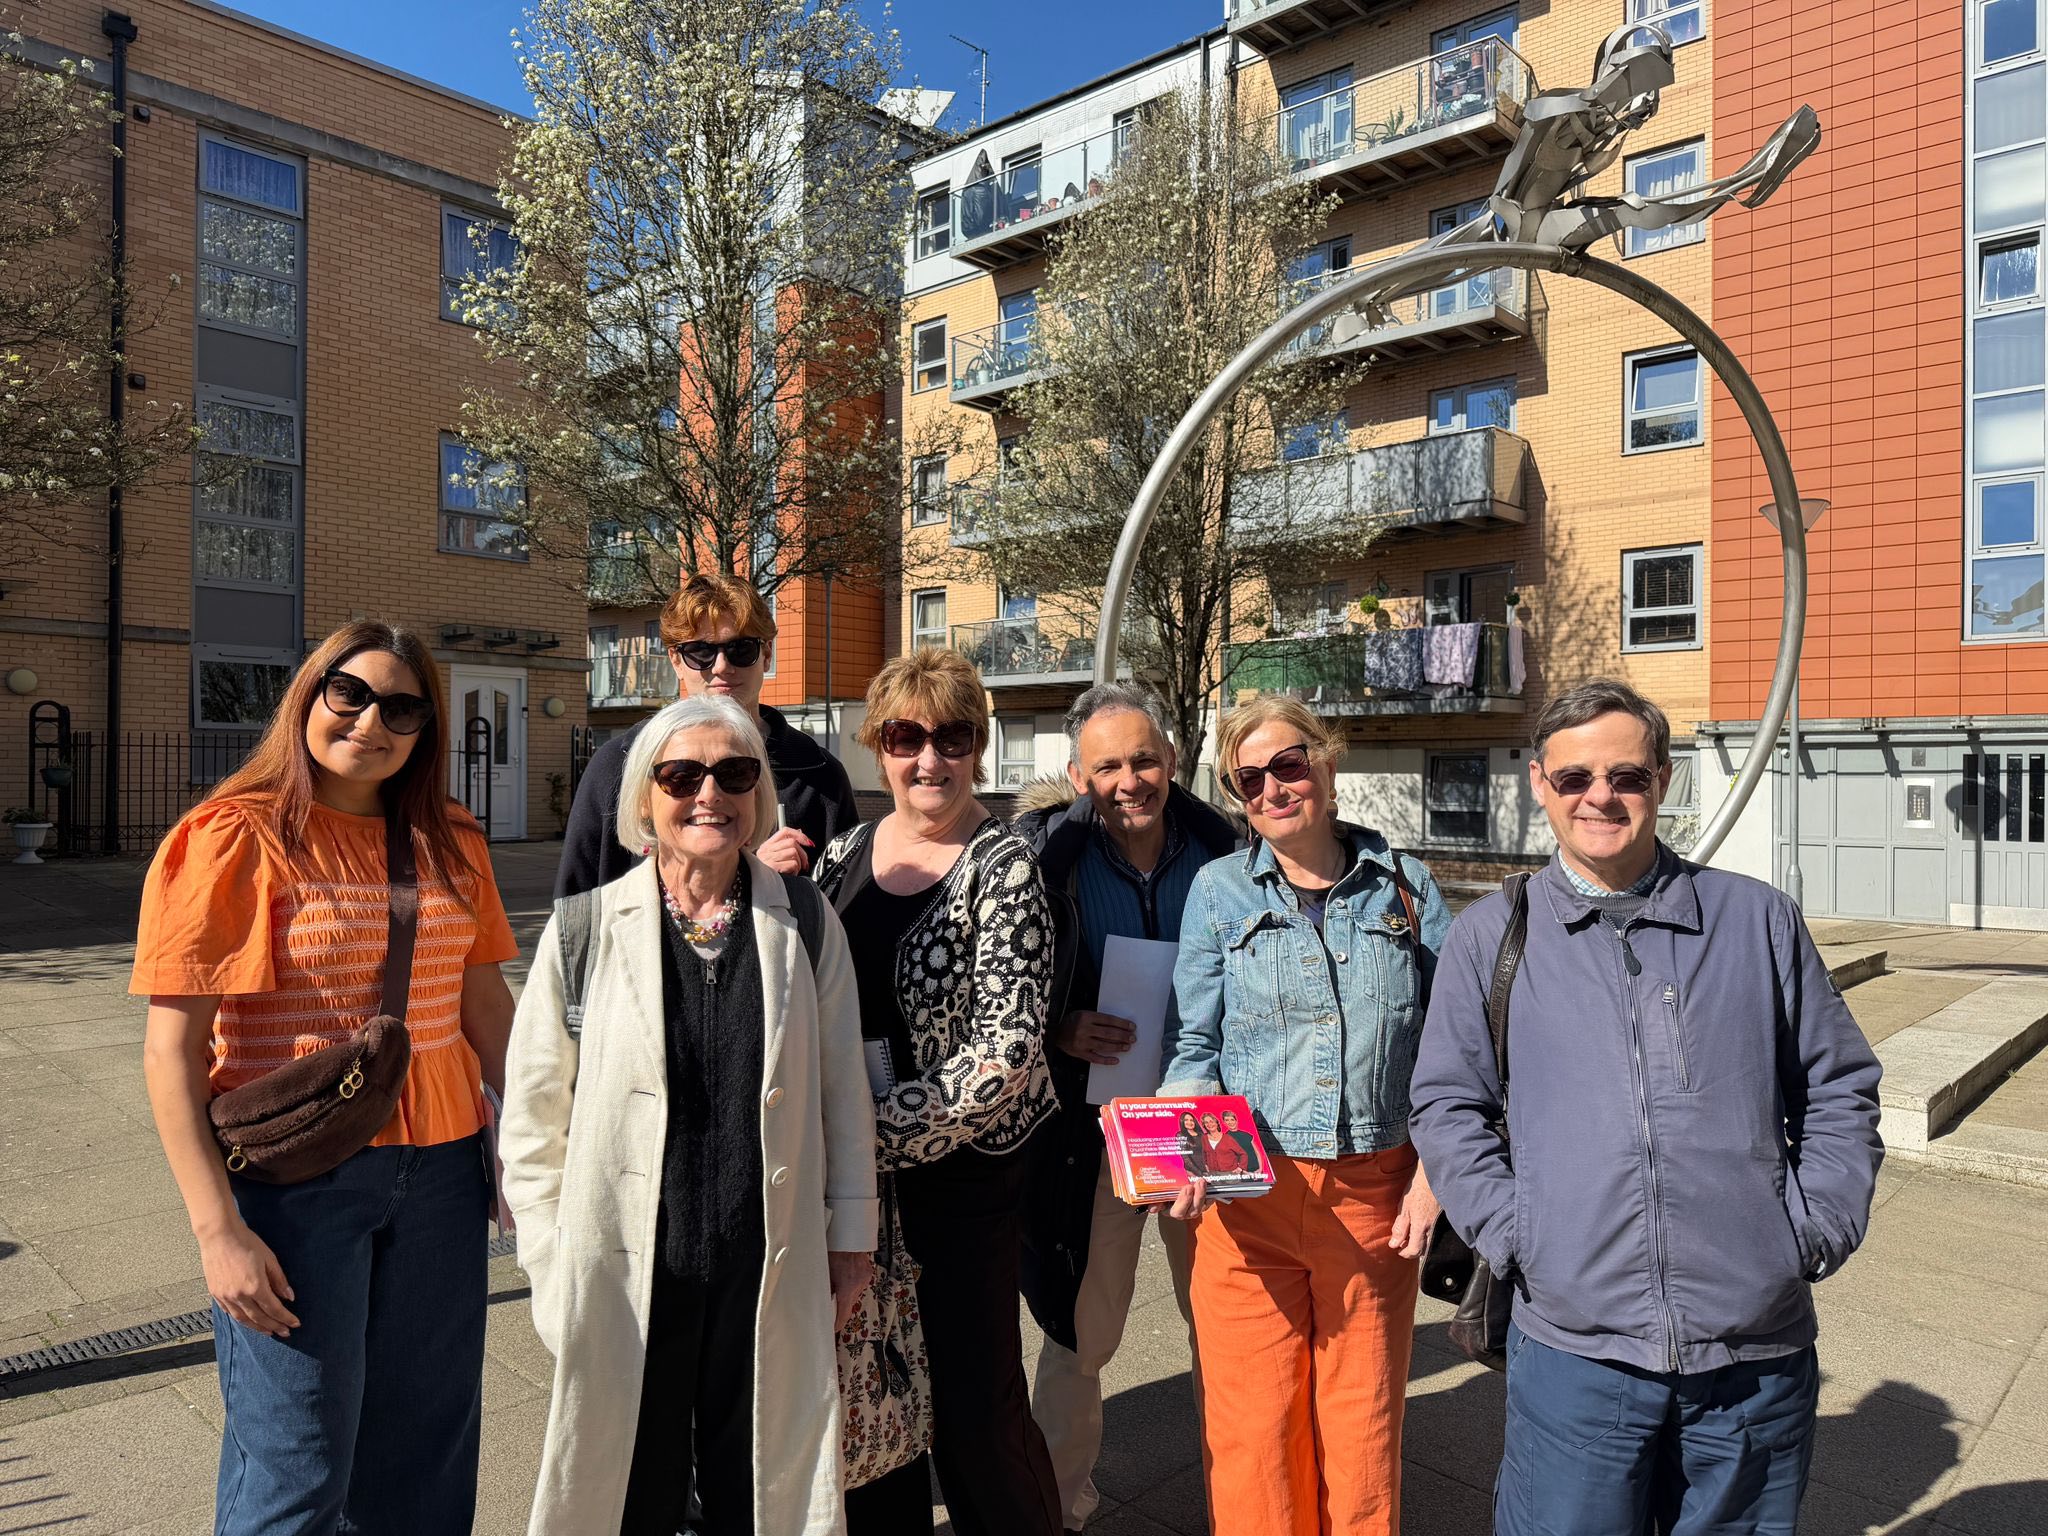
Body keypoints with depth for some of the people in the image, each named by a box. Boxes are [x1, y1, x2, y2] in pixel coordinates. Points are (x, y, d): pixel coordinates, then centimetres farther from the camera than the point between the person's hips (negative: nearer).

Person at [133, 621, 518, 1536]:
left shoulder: (450, 844, 6)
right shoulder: (234, 840, -9)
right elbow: (169, 1054, -11)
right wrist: (217, 1229, -14)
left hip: (438, 1171, 5)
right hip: (294, 1177, -4)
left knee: (426, 1447, 15)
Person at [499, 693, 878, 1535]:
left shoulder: (805, 922, -2)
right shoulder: (587, 928, -6)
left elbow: (842, 1088, 4)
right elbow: (533, 1116, 0)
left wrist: (851, 1234, 6)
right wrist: (554, 1266, 0)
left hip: (770, 1274, 1)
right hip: (624, 1275, -1)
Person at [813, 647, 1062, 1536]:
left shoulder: (1002, 869, -13)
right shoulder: (843, 854, 4)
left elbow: (1007, 1052, -19)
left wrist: (882, 1132, -19)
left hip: (965, 1165, -5)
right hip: (854, 1170, 5)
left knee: (973, 1396, 6)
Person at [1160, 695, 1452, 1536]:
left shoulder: (1403, 884, 4)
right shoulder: (1220, 889, 3)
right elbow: (1193, 1044, 2)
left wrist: (1432, 1172, 0)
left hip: (1374, 1191, 1)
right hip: (1249, 1194, 0)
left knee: (1363, 1421, 11)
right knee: (1253, 1426, 6)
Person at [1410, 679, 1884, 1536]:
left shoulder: (1759, 921, 6)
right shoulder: (1490, 936, 2)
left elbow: (1839, 1088, 11)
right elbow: (1448, 1104, 4)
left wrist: (1814, 1230, 1)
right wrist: (1508, 1235, -5)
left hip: (1757, 1354, 2)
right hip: (1571, 1347, -1)